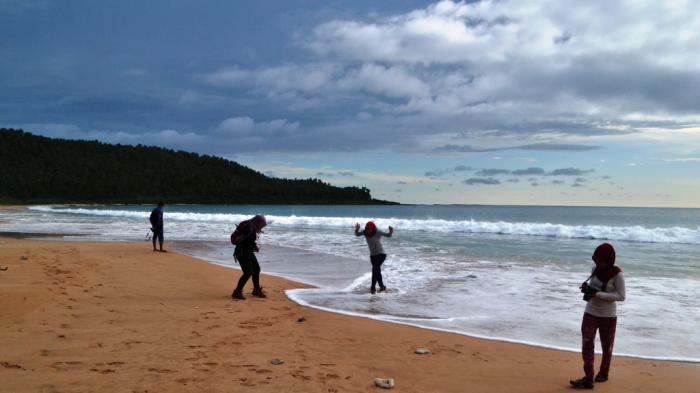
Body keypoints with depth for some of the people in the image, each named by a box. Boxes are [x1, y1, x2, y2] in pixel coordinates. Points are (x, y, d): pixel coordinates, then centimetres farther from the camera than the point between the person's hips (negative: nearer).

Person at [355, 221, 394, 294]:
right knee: (377, 271, 13)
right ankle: (382, 287, 29)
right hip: (372, 255, 6)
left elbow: (388, 235, -22)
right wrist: (357, 229, -30)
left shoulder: (378, 233, -18)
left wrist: (391, 232, -44)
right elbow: (357, 234, -9)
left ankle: (373, 287, -17)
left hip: (381, 254, -6)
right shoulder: (365, 232, -6)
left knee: (375, 269, -20)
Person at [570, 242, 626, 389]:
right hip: (590, 313, 4)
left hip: (608, 317, -4)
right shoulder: (596, 269, -2)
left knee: (607, 347, 14)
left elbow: (621, 296, -20)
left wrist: (597, 294, -27)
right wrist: (587, 287, -11)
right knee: (587, 345, -5)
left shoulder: (617, 274, -18)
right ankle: (588, 379, -5)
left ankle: (603, 372, 34)